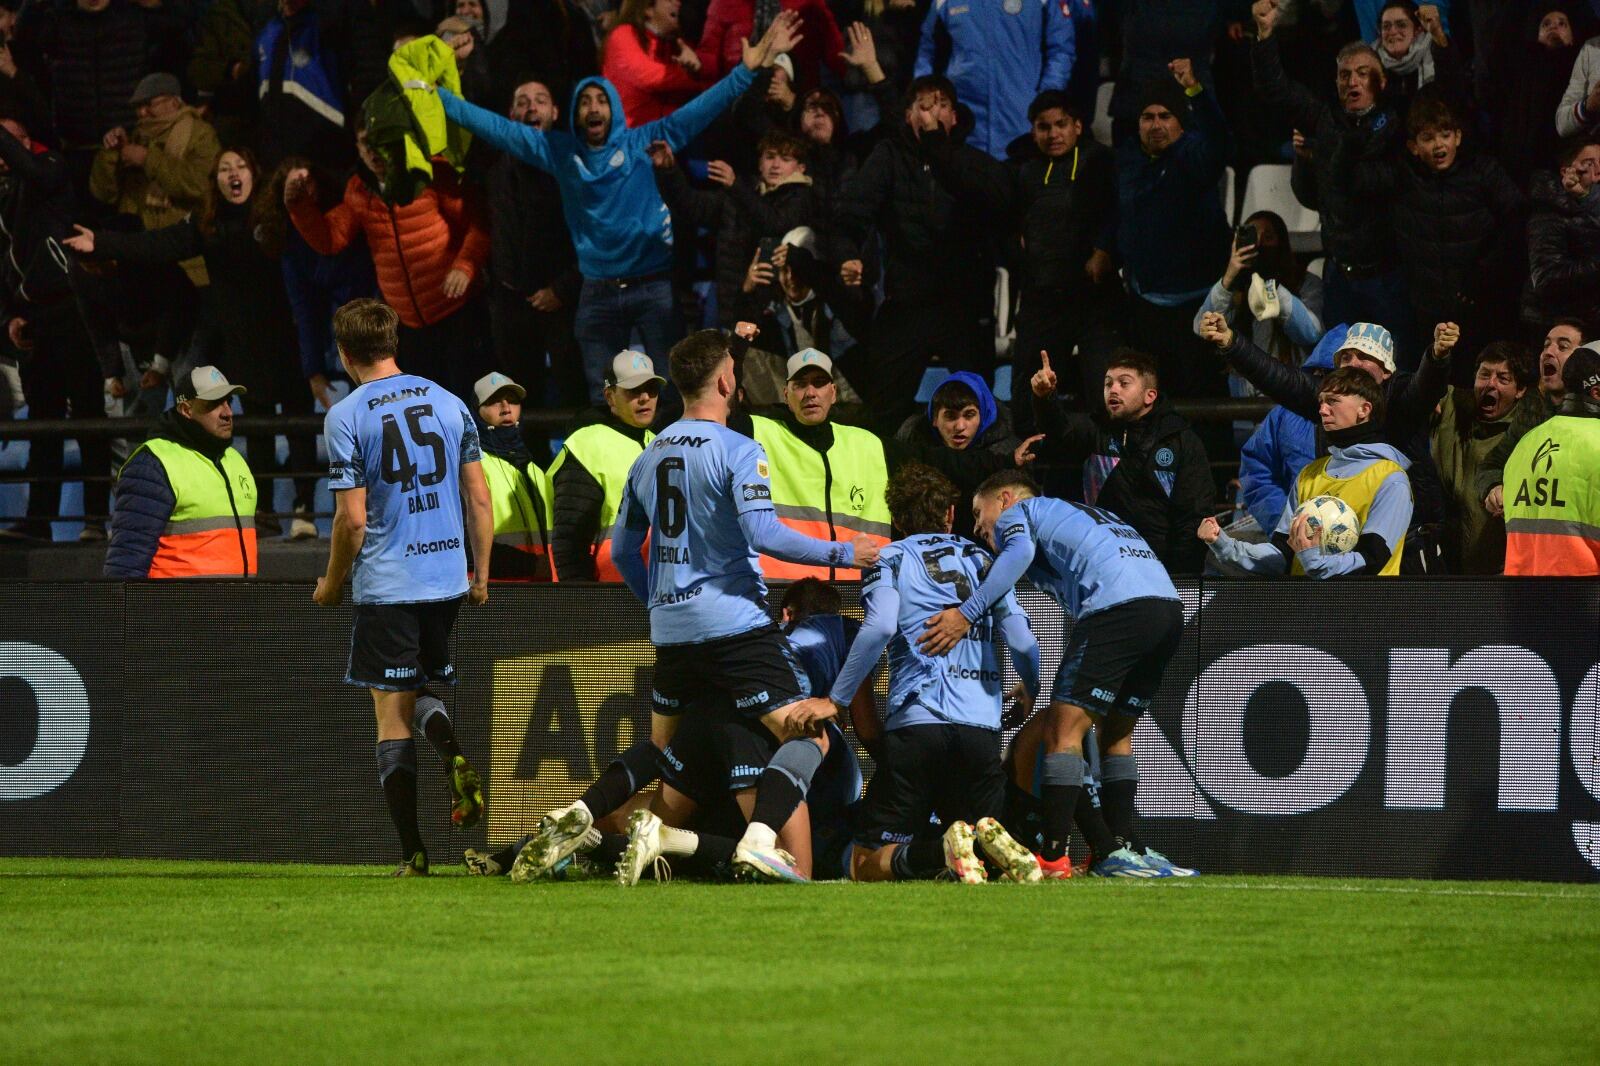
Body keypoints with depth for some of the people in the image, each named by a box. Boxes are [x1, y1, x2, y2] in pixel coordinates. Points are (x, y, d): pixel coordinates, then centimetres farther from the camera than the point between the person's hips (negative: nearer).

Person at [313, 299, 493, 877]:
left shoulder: (346, 417, -7)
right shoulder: (447, 402, 6)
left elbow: (352, 519, -10)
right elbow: (479, 498, 6)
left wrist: (332, 584, 5)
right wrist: (481, 574, 16)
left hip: (386, 585, -4)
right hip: (448, 579, 4)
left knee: (392, 717, 2)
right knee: (422, 693, 20)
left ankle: (412, 852, -1)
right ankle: (456, 761, -11)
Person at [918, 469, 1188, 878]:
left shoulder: (1014, 513, 15)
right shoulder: (1088, 513, 38)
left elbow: (1020, 552, -9)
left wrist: (966, 613, -14)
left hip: (1116, 606, -8)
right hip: (1169, 605, 8)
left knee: (1063, 730, -7)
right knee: (1115, 734, 19)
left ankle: (1053, 857, -14)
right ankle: (1122, 852, 14)